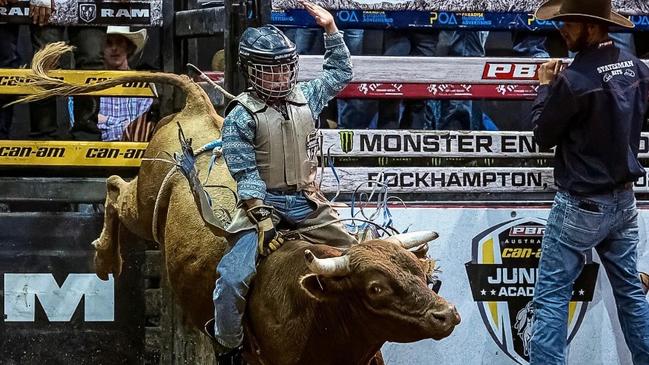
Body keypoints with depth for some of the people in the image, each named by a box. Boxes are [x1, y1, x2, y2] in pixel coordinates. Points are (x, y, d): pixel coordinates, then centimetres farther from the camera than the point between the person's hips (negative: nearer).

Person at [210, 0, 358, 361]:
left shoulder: (304, 98, 9)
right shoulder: (242, 115, -7)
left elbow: (340, 73, 27)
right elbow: (246, 174, -12)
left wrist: (331, 29, 16)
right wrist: (262, 218, -21)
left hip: (308, 203, 5)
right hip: (264, 205, -5)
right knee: (233, 277, -23)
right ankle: (227, 347, -6)